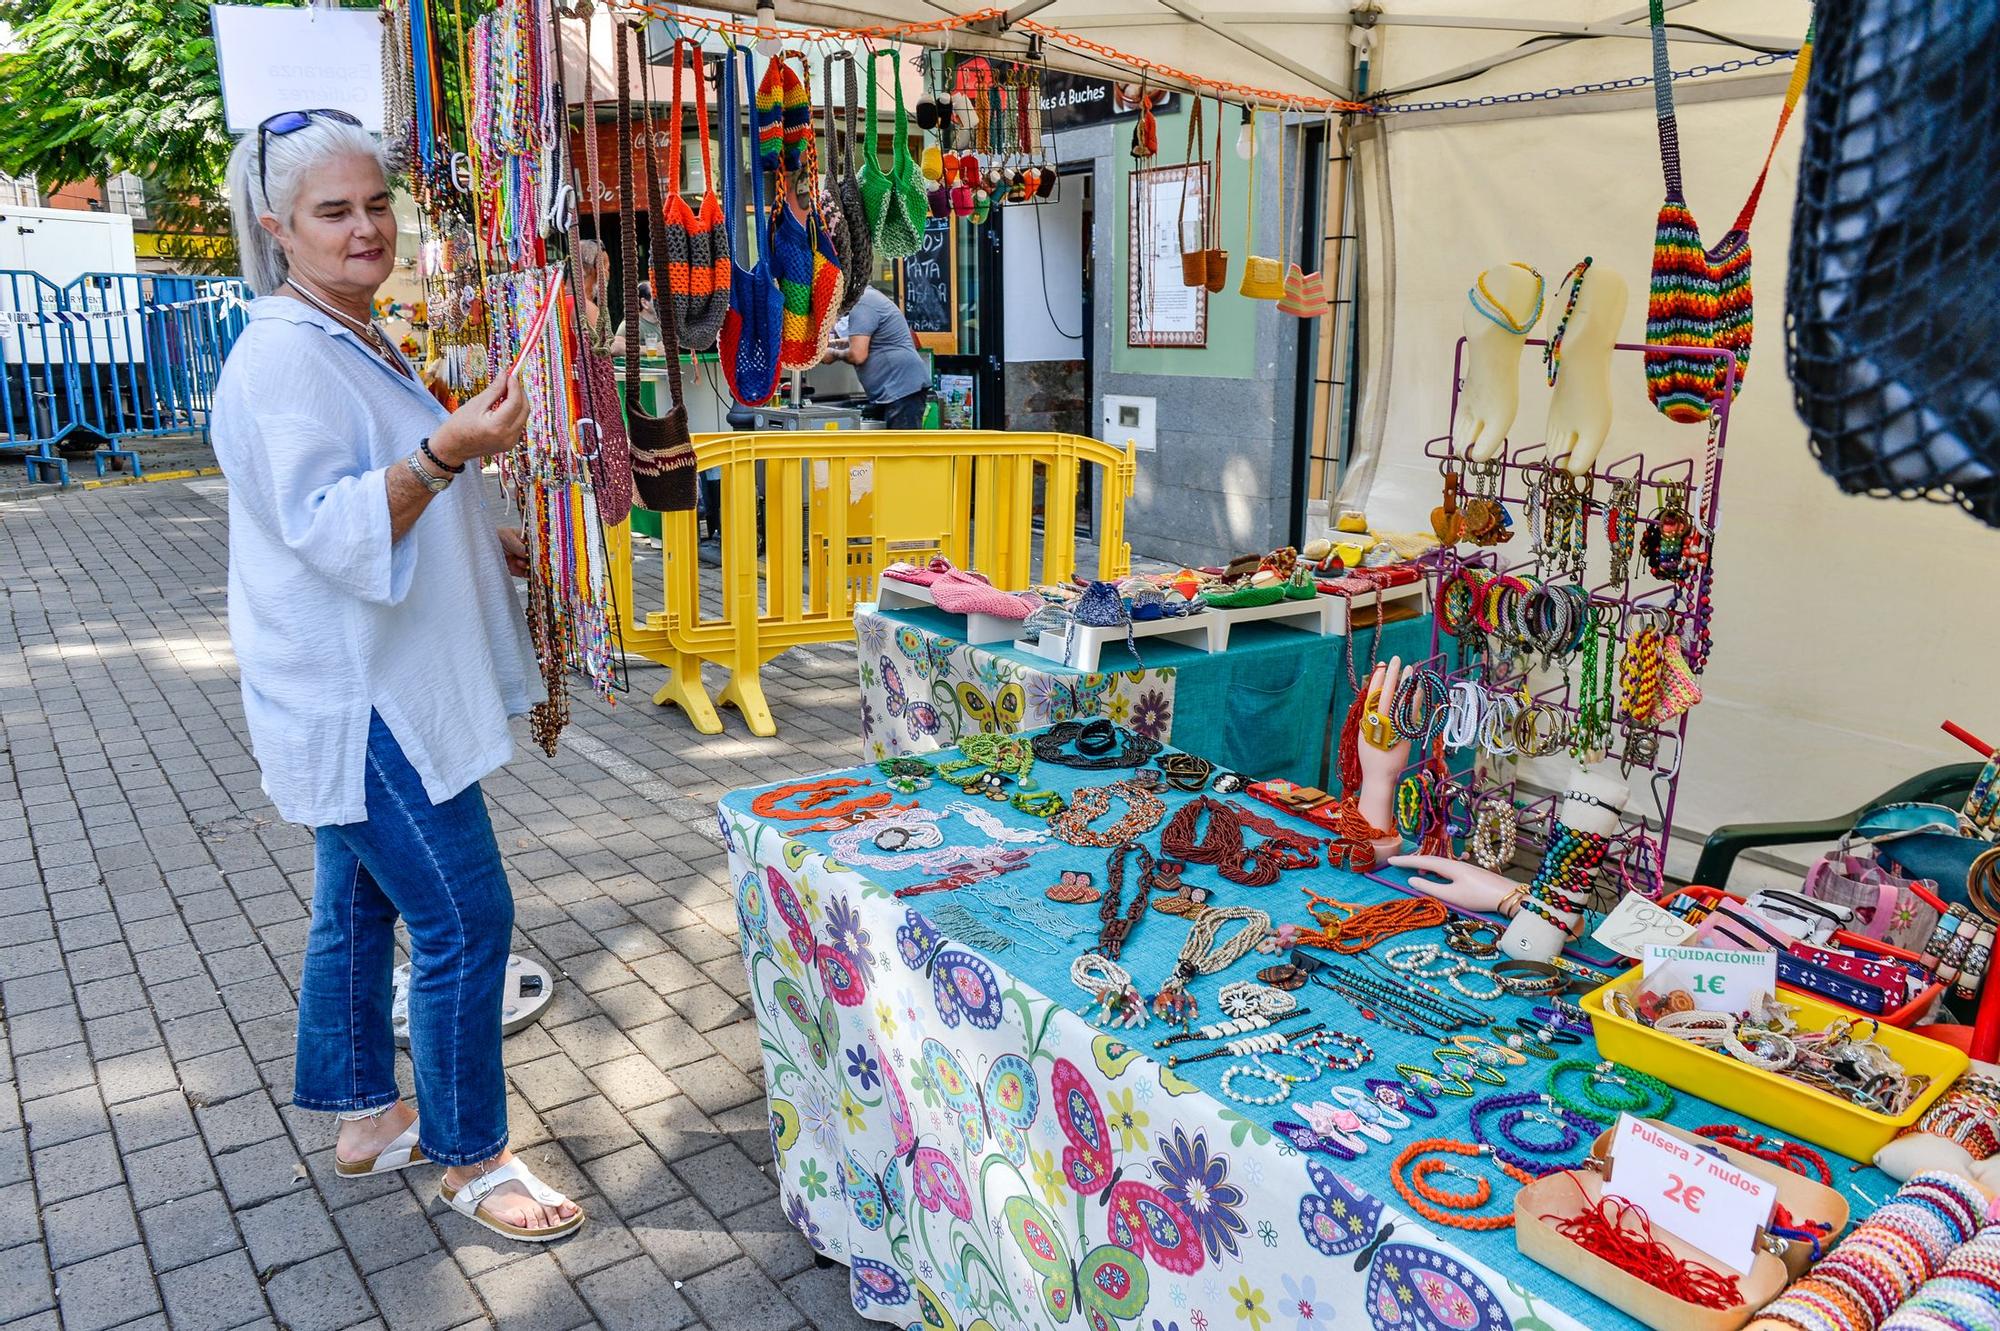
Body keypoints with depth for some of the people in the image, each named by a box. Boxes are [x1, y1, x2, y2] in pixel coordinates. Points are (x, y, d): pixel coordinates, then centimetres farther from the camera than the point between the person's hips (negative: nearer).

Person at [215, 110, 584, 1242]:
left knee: (360, 906, 19)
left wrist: (502, 544, 16)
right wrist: (445, 453, -39)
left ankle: (364, 1115, 35)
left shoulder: (357, 343, 15)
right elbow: (326, 529, -27)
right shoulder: (284, 360, -18)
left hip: (377, 691, 10)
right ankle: (470, 1158, 12)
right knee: (467, 922, -4)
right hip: (358, 702, -10)